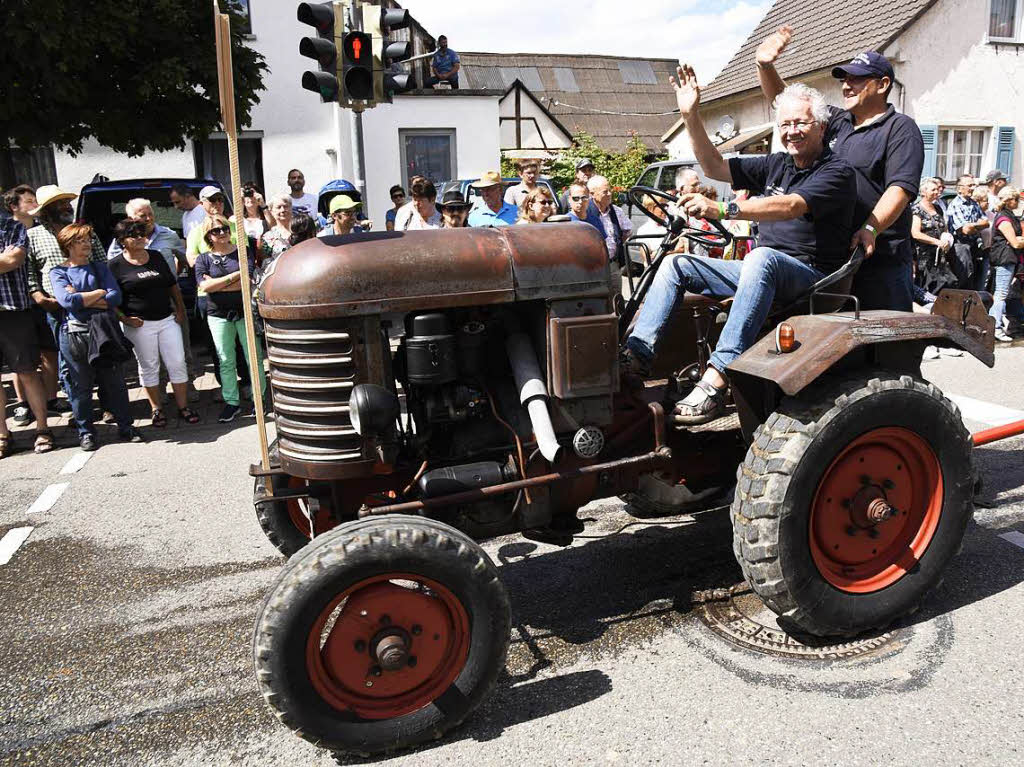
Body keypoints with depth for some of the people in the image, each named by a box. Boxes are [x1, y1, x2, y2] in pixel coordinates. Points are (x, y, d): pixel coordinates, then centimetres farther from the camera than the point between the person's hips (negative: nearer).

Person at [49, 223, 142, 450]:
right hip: (74, 335, -2)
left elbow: (115, 297, -4)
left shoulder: (99, 267, 10)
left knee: (114, 382, 6)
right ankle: (85, 432, 17)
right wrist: (99, 293, -8)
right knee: (81, 385, 6)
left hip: (103, 333, 2)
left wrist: (81, 299, -11)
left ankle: (125, 426, 16)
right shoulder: (58, 272, 3)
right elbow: (67, 301, -16)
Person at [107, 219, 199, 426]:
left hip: (168, 320, 3)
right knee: (148, 367, 7)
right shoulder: (115, 265, -4)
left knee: (177, 363, 2)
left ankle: (183, 407, 11)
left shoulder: (156, 256, 9)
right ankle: (156, 409, 19)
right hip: (140, 324, -3)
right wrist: (125, 319, -12)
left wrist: (181, 310, 9)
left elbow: (173, 285, 16)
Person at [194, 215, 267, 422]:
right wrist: (234, 275, -12)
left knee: (254, 358, 2)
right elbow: (205, 286, -10)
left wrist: (216, 284, -10)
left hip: (245, 312, -1)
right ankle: (231, 402, 14)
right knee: (225, 361, 6)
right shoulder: (203, 259, 6)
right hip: (218, 315, 1)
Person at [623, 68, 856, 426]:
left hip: (812, 277, -7)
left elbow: (789, 207, -25)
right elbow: (716, 167, 11)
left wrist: (723, 209, -37)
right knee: (676, 264, -4)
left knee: (762, 257, -41)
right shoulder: (775, 165, 15)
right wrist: (692, 117, 0)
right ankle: (636, 356, -17)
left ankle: (716, 380, -49)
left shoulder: (837, 172, -7)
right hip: (764, 273, 7)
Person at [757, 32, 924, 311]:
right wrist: (765, 66, 0)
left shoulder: (900, 128, 1)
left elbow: (901, 188, -13)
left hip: (880, 257, -6)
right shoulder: (834, 121, 21)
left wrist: (870, 229, -28)